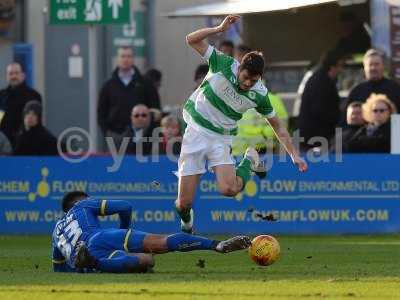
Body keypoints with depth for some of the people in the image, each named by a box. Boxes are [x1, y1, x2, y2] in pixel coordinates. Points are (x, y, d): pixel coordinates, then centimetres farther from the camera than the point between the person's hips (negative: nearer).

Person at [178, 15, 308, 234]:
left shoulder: (259, 94, -10)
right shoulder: (223, 64, -13)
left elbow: (277, 126, 3)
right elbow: (191, 40, -9)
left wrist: (294, 154, 0)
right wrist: (219, 29, -22)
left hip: (222, 139, 0)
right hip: (196, 132, 0)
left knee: (229, 189, -25)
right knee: (184, 202, -7)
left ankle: (250, 160, 7)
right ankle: (186, 222, 31)